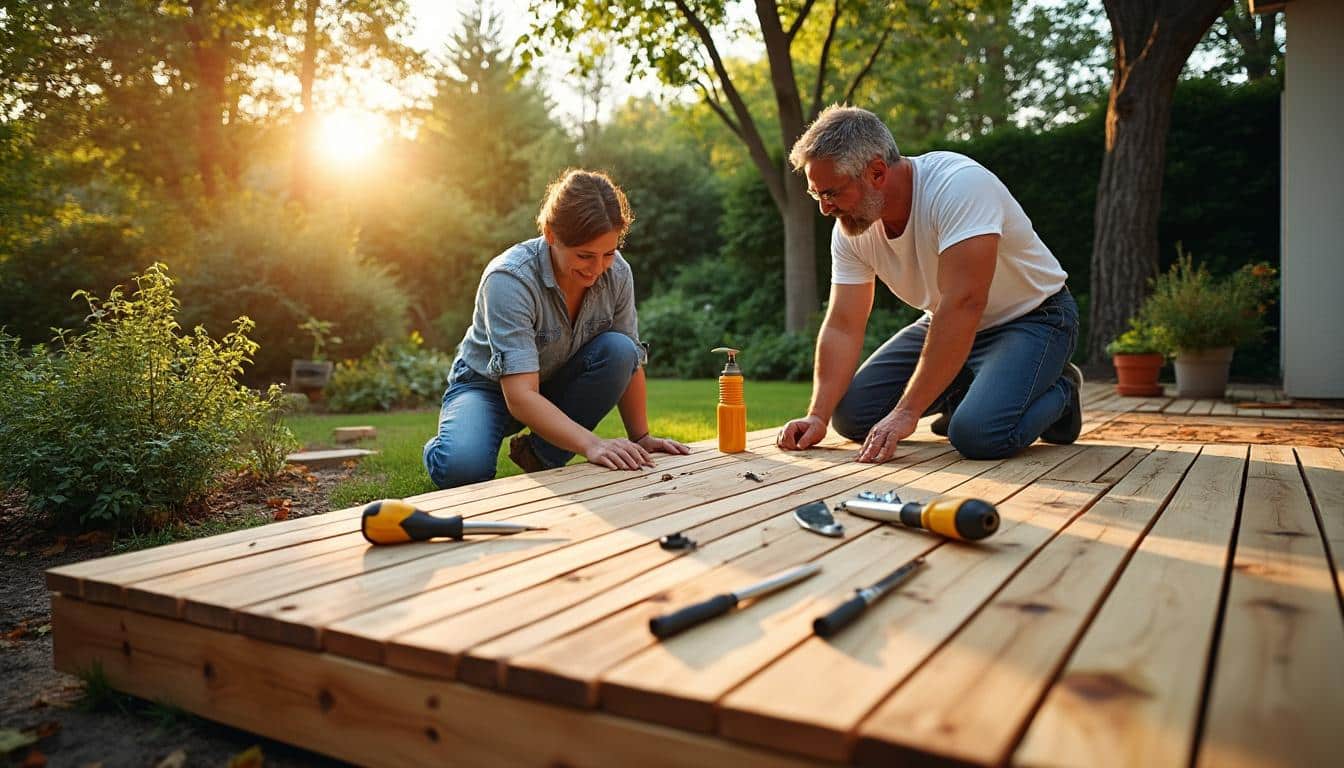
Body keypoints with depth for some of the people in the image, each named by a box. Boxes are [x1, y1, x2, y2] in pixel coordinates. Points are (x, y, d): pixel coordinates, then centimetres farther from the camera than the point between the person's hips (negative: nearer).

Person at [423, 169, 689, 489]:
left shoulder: (617, 273, -16)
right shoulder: (509, 279, -31)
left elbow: (630, 362, -5)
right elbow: (520, 396, -38)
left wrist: (641, 437, -7)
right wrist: (591, 444, -47)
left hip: (557, 385, 5)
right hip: (489, 386, -4)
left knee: (618, 350, -26)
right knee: (462, 468, -34)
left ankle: (541, 457, -10)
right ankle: (441, 448, 6)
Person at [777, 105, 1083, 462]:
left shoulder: (959, 184, -32)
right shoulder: (849, 228, -10)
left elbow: (964, 304, -38)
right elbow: (842, 326, -10)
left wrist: (906, 412, -39)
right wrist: (817, 416, -23)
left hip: (1031, 316, -6)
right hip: (947, 324, 7)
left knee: (979, 434, -31)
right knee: (851, 415, -5)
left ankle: (1057, 391, 2)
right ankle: (967, 392, 17)